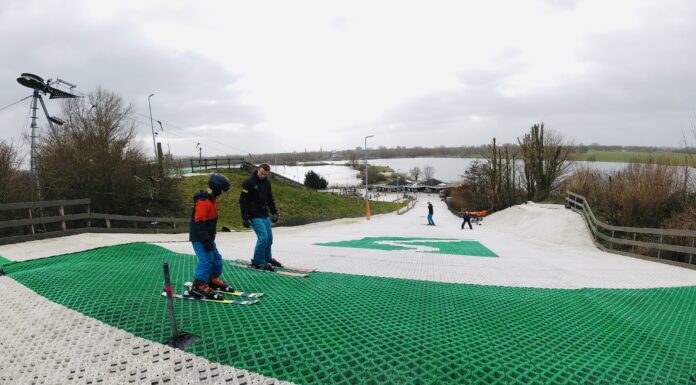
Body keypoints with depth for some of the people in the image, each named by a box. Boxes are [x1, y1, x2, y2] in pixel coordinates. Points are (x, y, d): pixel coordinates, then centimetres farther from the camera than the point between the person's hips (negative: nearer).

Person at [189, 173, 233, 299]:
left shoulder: (212, 199, 10)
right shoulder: (203, 202, -23)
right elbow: (199, 222, -25)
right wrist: (206, 240, -25)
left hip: (207, 237, 10)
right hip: (199, 238, -10)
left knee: (216, 258, 16)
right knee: (207, 260, -13)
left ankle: (214, 280, 33)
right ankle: (198, 286, -5)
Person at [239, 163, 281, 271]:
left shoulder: (267, 183, 7)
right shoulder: (248, 183, -13)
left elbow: (270, 199, 18)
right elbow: (243, 201, -13)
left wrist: (274, 212, 11)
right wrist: (245, 218, -16)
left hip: (265, 215, 7)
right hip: (254, 216, -7)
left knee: (269, 237, 10)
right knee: (263, 237, -13)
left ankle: (267, 258, 29)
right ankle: (257, 261, 1)